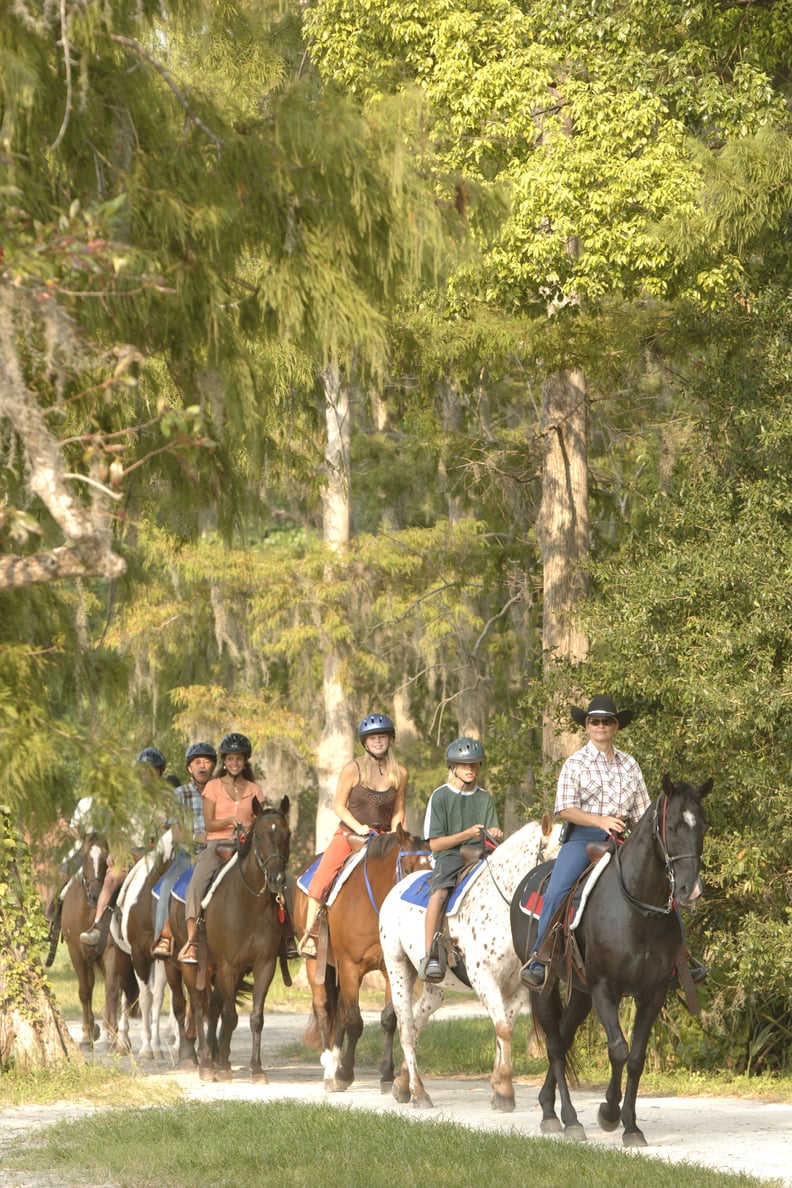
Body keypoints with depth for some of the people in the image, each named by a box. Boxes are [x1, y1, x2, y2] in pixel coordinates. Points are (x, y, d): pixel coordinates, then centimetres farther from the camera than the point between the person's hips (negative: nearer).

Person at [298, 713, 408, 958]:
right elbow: (339, 806, -2)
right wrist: (359, 827, -15)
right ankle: (310, 933, -16)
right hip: (349, 834, -2)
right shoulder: (353, 769, -5)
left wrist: (394, 834, -5)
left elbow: (398, 810, 12)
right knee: (322, 875, -23)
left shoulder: (400, 773, 4)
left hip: (382, 838, 3)